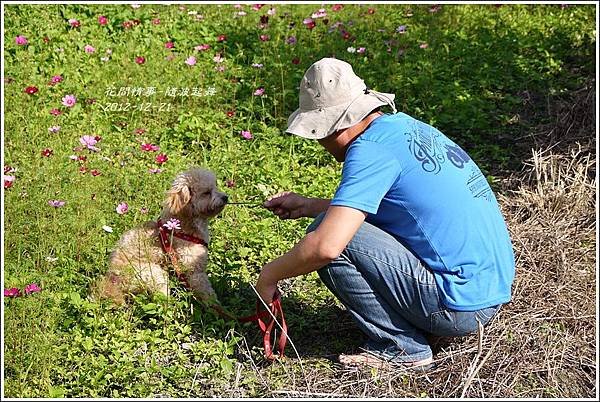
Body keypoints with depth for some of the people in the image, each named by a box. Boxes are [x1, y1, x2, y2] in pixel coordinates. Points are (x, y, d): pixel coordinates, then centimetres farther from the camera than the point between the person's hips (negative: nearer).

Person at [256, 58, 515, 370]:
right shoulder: (405, 125, 10)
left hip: (459, 306, -10)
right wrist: (307, 206, 21)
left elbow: (327, 246, -26)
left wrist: (270, 275, -9)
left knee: (328, 237, -14)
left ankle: (402, 349, -4)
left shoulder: (371, 148, -17)